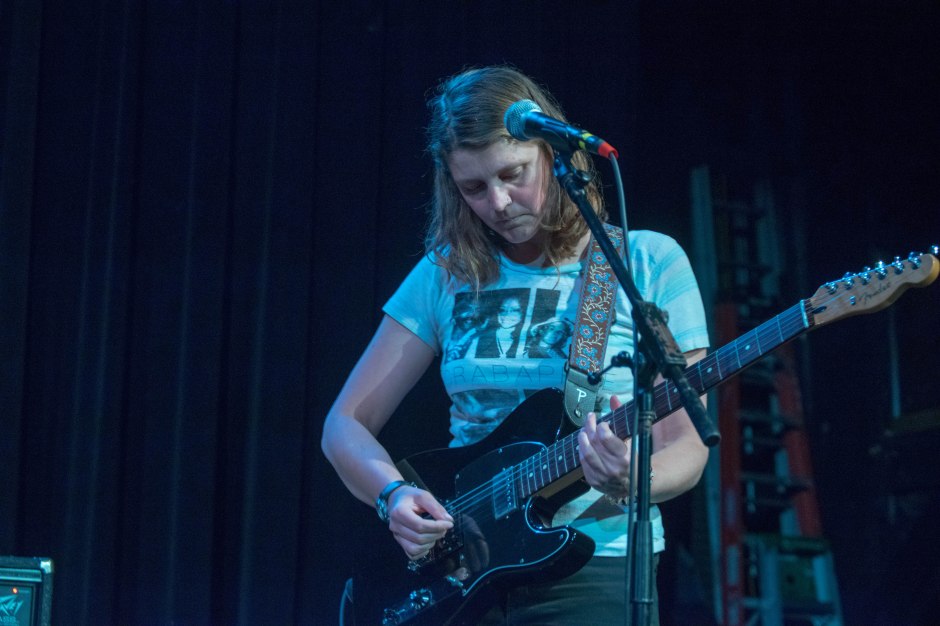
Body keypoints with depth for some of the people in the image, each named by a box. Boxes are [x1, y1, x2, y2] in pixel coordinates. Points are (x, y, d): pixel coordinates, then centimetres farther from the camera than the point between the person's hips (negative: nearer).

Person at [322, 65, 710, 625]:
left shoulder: (650, 264, -1)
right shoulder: (447, 273, 8)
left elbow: (685, 451, -4)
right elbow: (346, 425, 10)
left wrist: (630, 479, -25)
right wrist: (395, 494, -10)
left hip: (593, 573, -3)